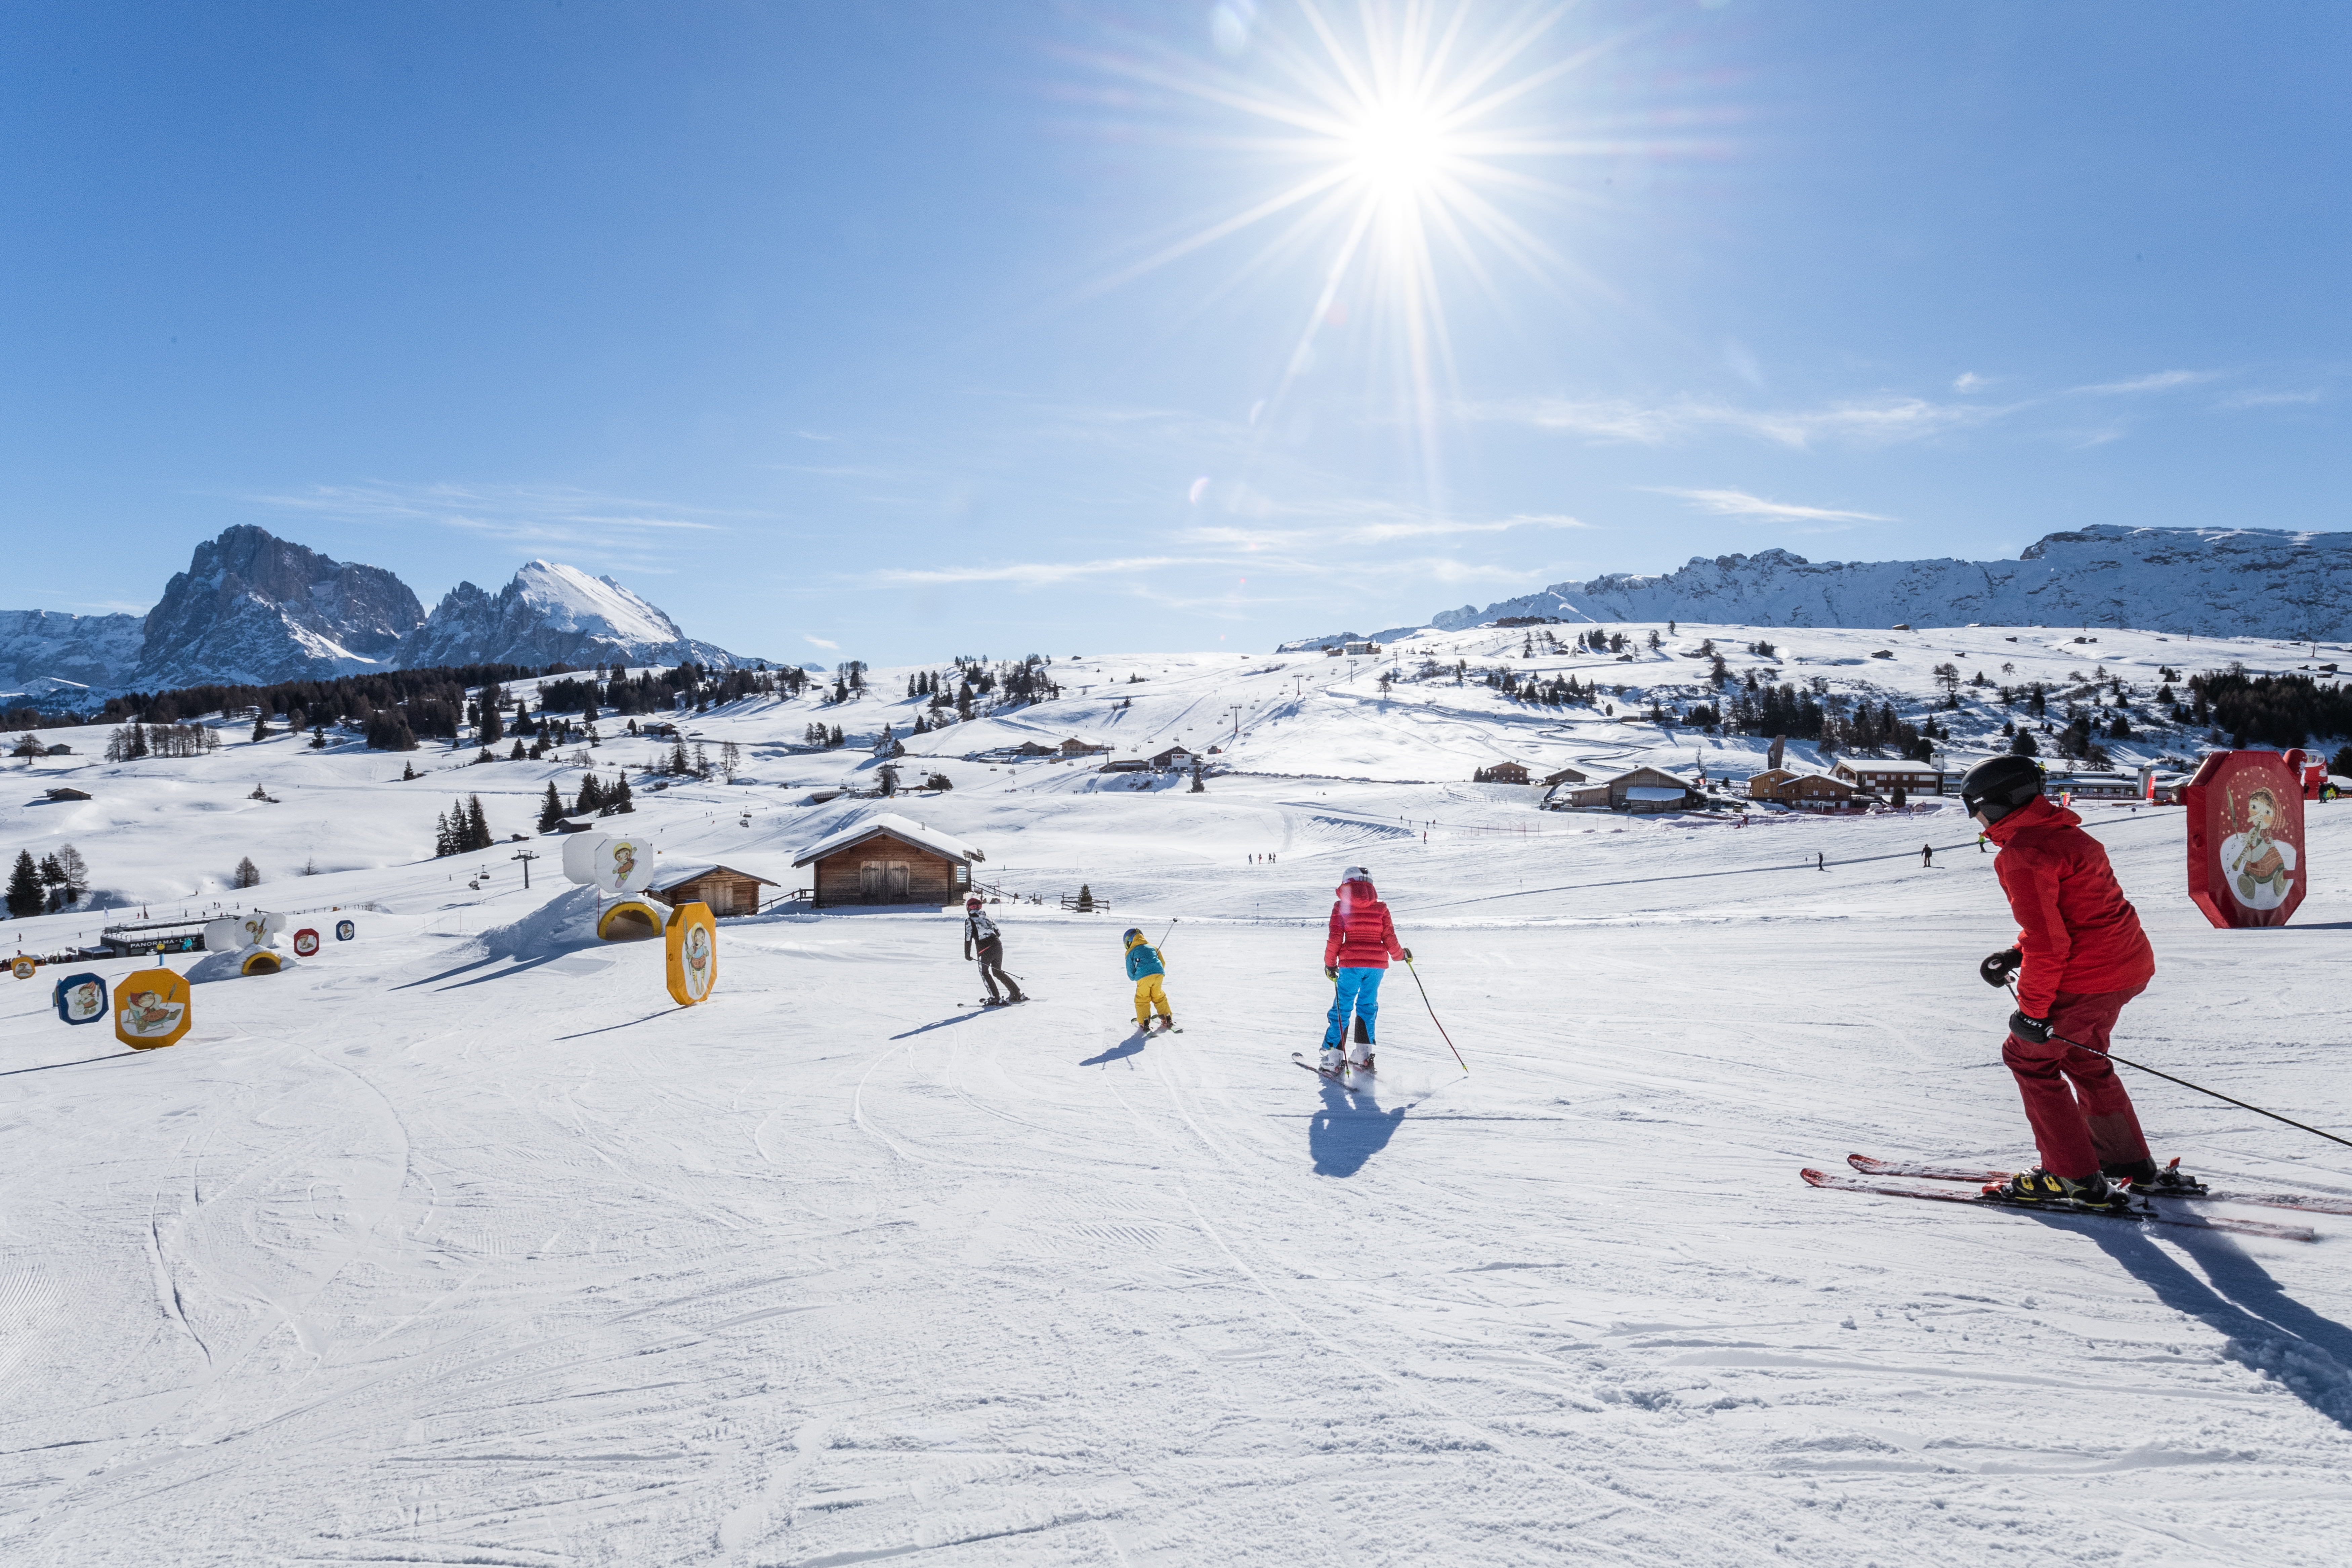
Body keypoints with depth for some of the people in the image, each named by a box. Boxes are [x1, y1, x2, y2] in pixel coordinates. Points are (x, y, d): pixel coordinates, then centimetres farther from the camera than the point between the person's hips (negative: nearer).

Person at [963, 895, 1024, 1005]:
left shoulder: (969, 921, -2)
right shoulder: (987, 917, 14)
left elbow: (968, 939, -6)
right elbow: (999, 933, 17)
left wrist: (967, 955, 3)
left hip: (984, 951, -6)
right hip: (998, 946, 6)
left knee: (984, 973, 13)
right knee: (998, 972, 20)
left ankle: (996, 998, 1)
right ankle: (1017, 994, 15)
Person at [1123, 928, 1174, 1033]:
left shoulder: (1130, 952, 15)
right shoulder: (1152, 947, 27)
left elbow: (1131, 974, 15)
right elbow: (1163, 963, 25)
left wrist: (1135, 978, 35)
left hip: (1144, 977, -4)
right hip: (1159, 973, 4)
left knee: (1142, 1000, 11)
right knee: (1159, 997, 21)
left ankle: (1144, 1024, 7)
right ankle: (1167, 1020, 22)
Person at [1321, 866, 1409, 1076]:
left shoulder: (1341, 907, 0)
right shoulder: (1380, 908, 6)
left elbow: (1335, 939, -4)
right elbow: (1389, 938, 5)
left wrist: (1330, 963, 7)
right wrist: (1401, 954, 23)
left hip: (1351, 964, -2)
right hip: (1377, 963, 2)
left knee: (1342, 1007, 6)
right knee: (1368, 1006, 16)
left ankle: (1333, 1057, 3)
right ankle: (1362, 1054, 13)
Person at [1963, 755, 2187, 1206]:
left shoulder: (2022, 856, -19)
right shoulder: (2062, 832, 13)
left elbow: (2047, 942, -22)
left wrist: (2032, 1009, -16)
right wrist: (2016, 954, 14)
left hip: (2087, 978, -10)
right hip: (2130, 964, 10)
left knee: (2028, 1055, 5)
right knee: (2081, 1057, 25)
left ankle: (2075, 1176, 10)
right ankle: (2133, 1167, 34)